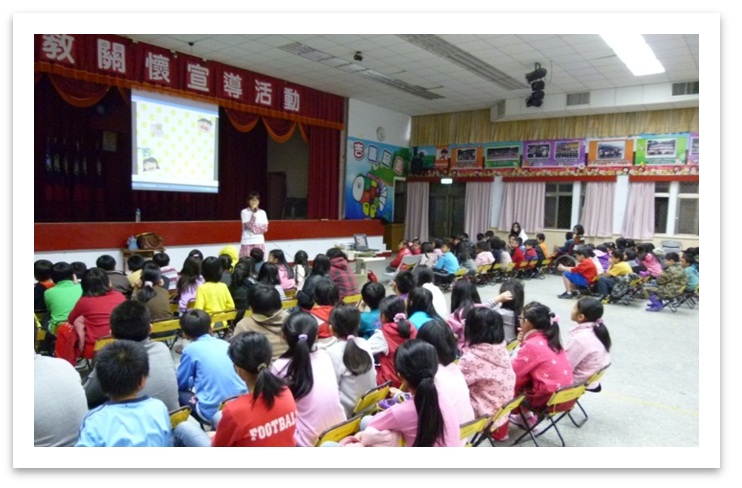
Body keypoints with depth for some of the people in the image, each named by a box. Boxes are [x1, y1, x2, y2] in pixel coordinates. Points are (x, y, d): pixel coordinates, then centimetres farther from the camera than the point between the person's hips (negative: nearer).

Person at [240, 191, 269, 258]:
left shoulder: (262, 212, 5)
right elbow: (249, 225, -12)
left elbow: (265, 228, 1)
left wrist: (254, 228, -11)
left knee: (259, 260, 0)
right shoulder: (244, 212, -2)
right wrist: (253, 213, -16)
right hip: (247, 242, -2)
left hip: (259, 242, 2)